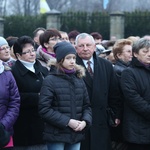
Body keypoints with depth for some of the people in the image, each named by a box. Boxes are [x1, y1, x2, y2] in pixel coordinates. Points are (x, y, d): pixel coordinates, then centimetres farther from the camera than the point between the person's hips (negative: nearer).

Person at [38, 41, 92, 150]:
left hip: (76, 134, 5)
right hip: (56, 135, -5)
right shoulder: (50, 81, -5)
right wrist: (67, 121, -16)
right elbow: (44, 109, -11)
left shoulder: (79, 80, 11)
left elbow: (86, 105, 14)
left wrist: (85, 121, -6)